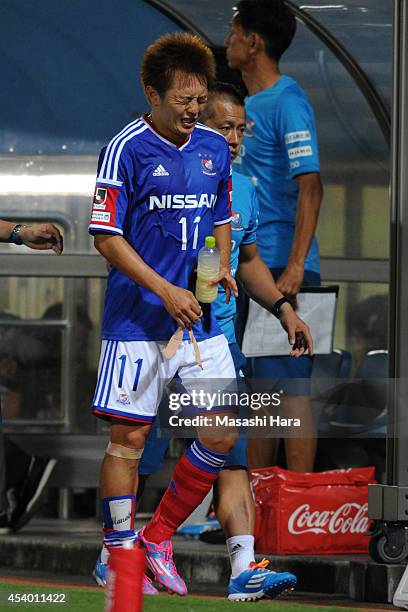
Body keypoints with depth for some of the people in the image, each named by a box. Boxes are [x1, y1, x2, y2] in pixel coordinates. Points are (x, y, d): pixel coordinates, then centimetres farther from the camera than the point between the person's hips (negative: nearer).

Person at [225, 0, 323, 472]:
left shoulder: (288, 104, -12)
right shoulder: (250, 105, 17)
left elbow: (310, 187, -21)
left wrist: (294, 268, -27)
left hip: (281, 269, -10)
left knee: (290, 387, -9)